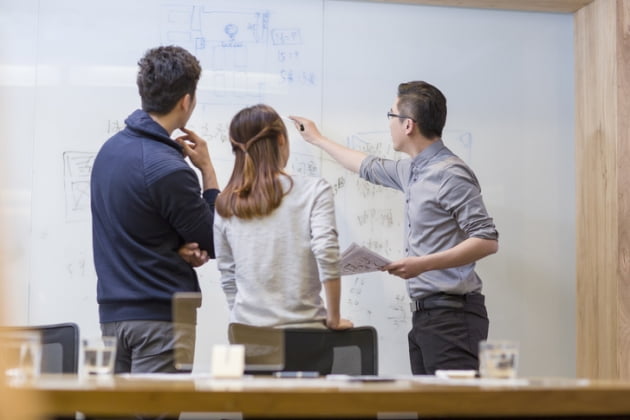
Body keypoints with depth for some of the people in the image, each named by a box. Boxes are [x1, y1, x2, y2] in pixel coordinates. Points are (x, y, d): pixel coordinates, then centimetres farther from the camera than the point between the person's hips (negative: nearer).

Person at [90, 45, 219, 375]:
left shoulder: (110, 149, 7)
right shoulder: (168, 169, -19)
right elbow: (216, 242, -8)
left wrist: (178, 248, -3)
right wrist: (207, 169, 1)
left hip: (112, 310, 8)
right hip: (161, 316, -8)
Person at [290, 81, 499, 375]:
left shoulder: (450, 174, -12)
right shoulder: (413, 171, 17)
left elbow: (487, 240, -16)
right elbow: (370, 168, 37)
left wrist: (424, 264, -22)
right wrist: (318, 140, 47)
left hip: (451, 315, -9)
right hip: (424, 314, 9)